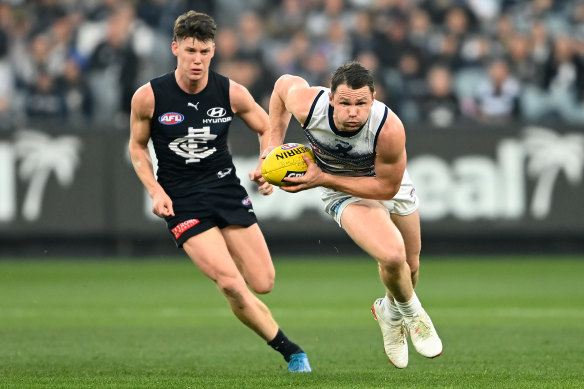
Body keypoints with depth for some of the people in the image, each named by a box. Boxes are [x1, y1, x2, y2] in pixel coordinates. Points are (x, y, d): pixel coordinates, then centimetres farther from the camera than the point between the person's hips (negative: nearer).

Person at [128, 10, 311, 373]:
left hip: (227, 189, 3)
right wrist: (155, 191, -8)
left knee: (263, 284, 0)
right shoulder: (148, 97, -12)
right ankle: (290, 350, -2)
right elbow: (137, 145, 4)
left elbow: (267, 129, 9)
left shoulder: (232, 93, -8)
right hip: (182, 202, -3)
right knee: (231, 284, -18)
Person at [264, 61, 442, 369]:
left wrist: (323, 178, -32)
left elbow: (387, 187, -25)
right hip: (342, 192, -1)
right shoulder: (306, 105, -34)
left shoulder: (389, 129, -38)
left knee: (410, 268, 18)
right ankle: (412, 313, 8)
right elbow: (284, 83, -9)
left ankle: (391, 312, 54)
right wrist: (274, 144, -12)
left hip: (388, 182, 1)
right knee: (392, 256, -25)